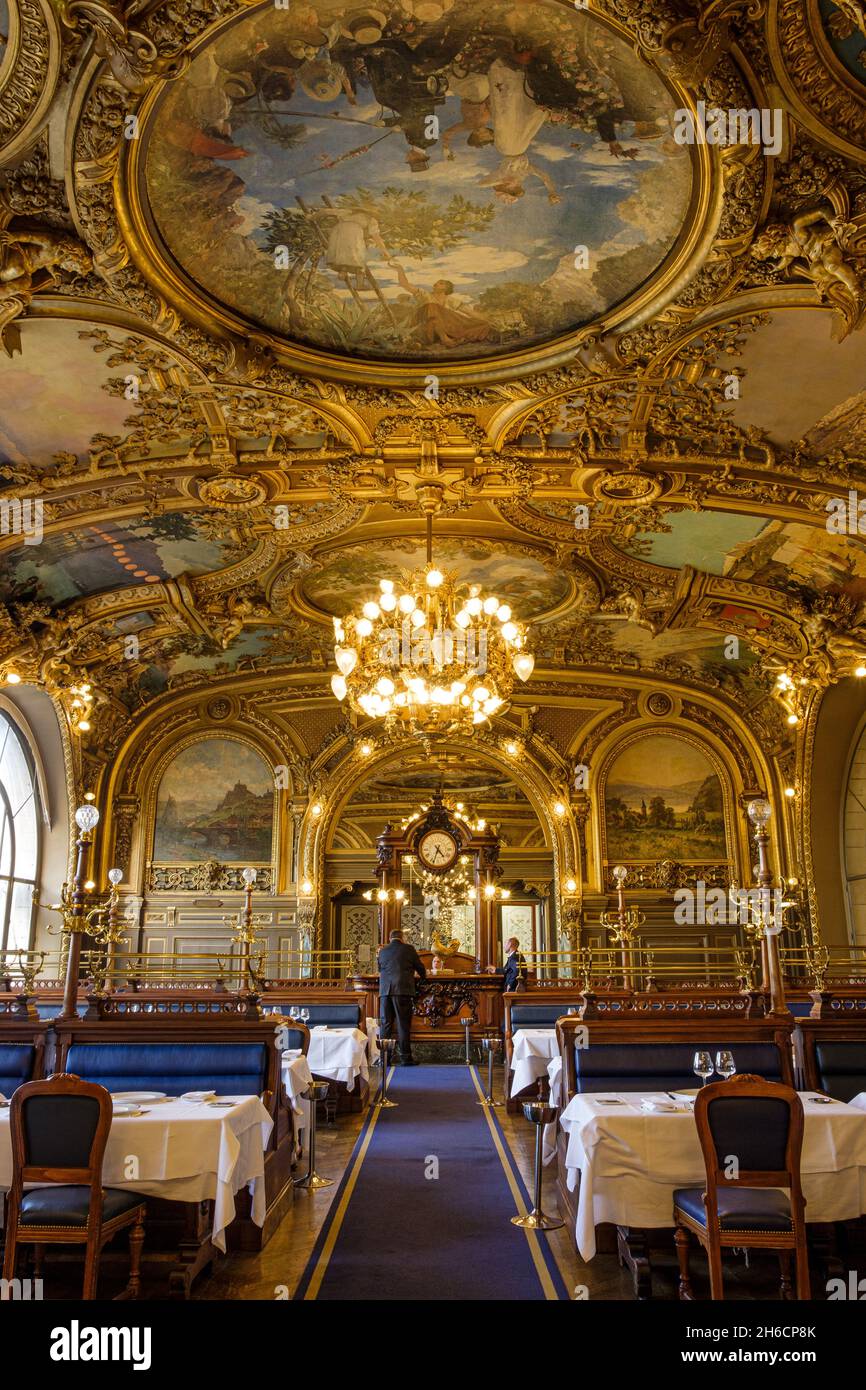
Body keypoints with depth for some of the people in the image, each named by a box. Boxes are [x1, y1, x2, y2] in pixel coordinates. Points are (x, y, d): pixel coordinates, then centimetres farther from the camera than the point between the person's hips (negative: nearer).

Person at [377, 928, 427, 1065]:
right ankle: (405, 1057, 0)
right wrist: (423, 976, 33)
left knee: (385, 1024, 8)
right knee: (403, 1024, 1)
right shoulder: (408, 949, 3)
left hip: (385, 991, 3)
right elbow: (420, 967, 11)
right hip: (402, 990, -3)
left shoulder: (382, 951, 13)